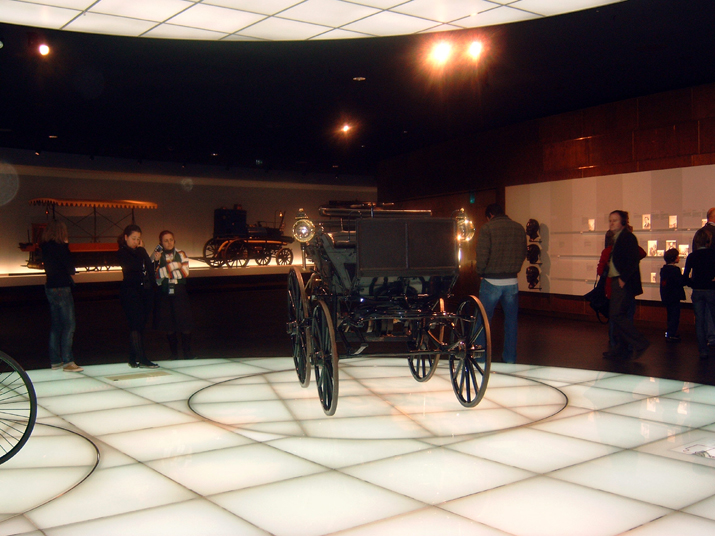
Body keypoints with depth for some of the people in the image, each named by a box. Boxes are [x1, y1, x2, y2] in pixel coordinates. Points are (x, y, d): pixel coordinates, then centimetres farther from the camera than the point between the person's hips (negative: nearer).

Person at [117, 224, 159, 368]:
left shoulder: (139, 252, 18)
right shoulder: (122, 253, -2)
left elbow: (149, 267, 11)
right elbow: (136, 265, -18)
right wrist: (141, 250, -6)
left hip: (145, 290, 7)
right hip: (130, 291, -7)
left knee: (141, 325, 7)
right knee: (136, 324, -11)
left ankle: (134, 358, 12)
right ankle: (141, 358, -13)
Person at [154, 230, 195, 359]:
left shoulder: (181, 254, 5)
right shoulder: (157, 257, 4)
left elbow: (185, 272, -7)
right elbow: (156, 276, -8)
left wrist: (166, 272, -7)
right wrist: (173, 266, -16)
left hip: (179, 291, 0)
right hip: (164, 294, 0)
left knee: (185, 323, -2)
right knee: (169, 325, 5)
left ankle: (187, 351, 9)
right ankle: (174, 352, 17)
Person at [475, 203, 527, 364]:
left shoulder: (487, 228, -7)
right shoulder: (519, 228, 6)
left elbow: (482, 255, -13)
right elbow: (523, 254, 10)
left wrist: (481, 272, 3)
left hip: (491, 282, -4)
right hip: (512, 282, 4)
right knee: (511, 321, 12)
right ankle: (510, 358, 16)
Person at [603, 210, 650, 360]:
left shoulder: (628, 237, -9)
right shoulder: (614, 239, 18)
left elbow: (633, 261, -18)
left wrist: (623, 279, -19)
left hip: (624, 283, -10)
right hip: (616, 282, 10)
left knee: (616, 315, -13)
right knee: (617, 315, 10)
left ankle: (640, 344, -5)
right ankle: (620, 349, 16)